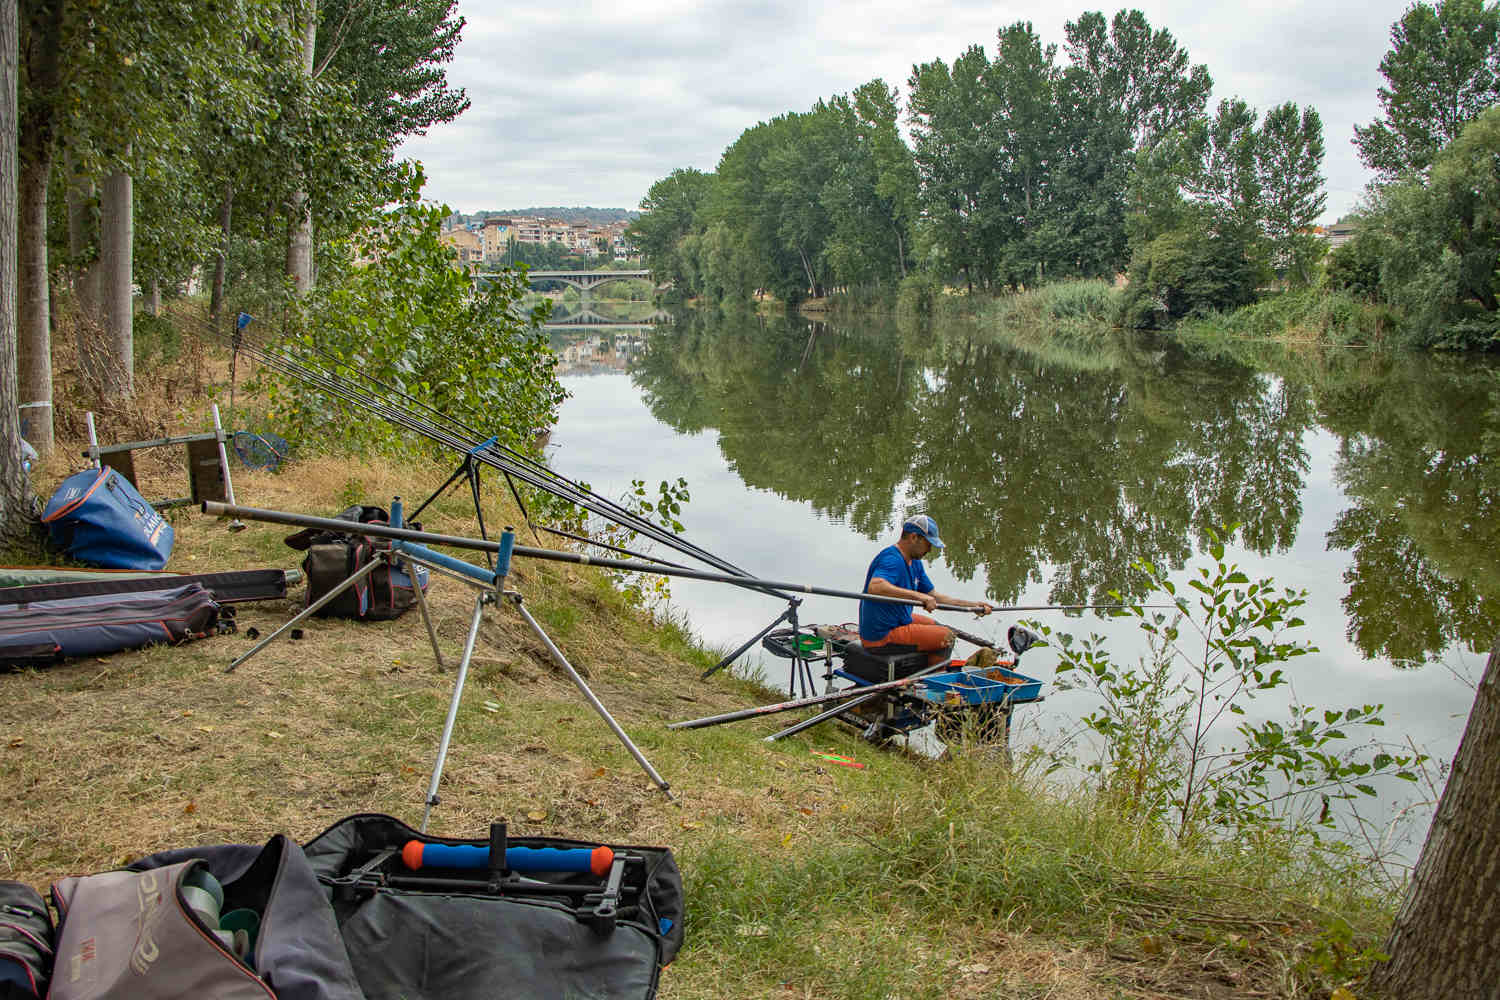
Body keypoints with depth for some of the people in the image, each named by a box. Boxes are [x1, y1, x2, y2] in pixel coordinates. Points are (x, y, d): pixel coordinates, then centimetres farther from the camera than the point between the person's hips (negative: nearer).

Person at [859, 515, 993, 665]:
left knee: (934, 625, 28)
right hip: (882, 635, -11)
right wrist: (918, 596, -41)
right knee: (946, 637, -10)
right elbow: (875, 587, -41)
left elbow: (933, 597, 17)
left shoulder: (915, 562, 11)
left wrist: (974, 605, 11)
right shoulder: (892, 559, -21)